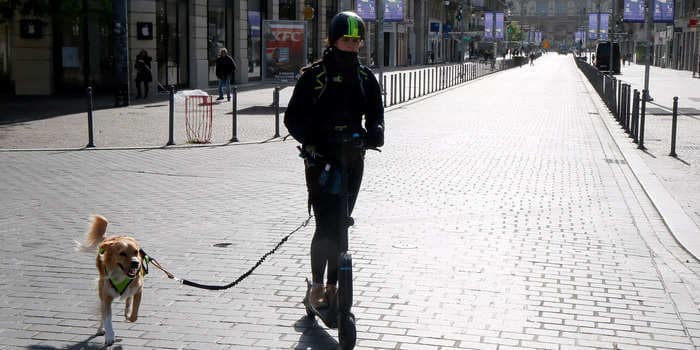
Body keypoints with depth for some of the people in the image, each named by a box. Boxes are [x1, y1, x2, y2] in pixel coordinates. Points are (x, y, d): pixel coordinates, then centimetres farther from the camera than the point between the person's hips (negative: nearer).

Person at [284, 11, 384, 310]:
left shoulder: (365, 78, 9)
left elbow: (375, 114, 10)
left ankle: (332, 287, 17)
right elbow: (293, 118, -4)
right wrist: (313, 139, -22)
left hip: (352, 159, 4)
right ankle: (316, 284, 5)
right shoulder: (314, 75, -3)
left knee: (340, 227, 7)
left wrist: (374, 132, -14)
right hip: (321, 159, -4)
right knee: (326, 226, -11)